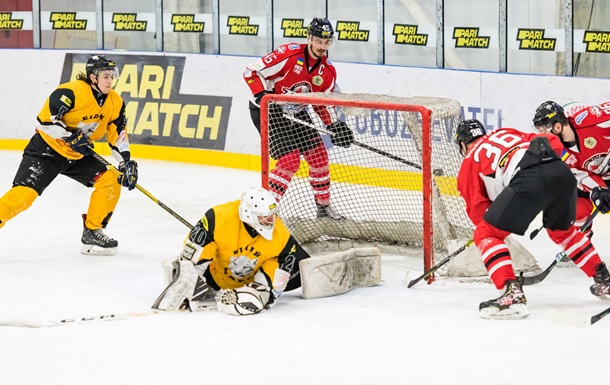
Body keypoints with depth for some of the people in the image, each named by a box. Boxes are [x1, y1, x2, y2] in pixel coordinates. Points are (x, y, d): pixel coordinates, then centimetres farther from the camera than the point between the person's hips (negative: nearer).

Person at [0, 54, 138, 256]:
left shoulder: (115, 102, -1)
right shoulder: (73, 91, -24)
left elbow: (118, 134, 8)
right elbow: (46, 118, -28)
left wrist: (126, 163, -2)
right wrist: (70, 137, -29)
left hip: (79, 155, 7)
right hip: (47, 148, -7)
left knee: (111, 181, -6)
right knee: (25, 192, -21)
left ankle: (92, 232, 5)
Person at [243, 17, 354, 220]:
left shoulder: (328, 72, -3)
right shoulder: (288, 54, -24)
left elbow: (322, 103, 10)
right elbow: (252, 72, -21)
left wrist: (333, 125, -5)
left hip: (296, 113, 7)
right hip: (267, 111, -7)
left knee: (319, 155, 7)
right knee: (290, 161, -18)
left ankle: (324, 206, 24)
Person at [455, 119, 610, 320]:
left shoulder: (470, 161, 23)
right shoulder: (507, 133, 37)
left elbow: (477, 208, 20)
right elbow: (554, 142, 28)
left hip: (529, 180, -6)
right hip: (562, 172, 6)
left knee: (485, 234, 5)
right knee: (562, 230, 34)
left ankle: (513, 294, -10)